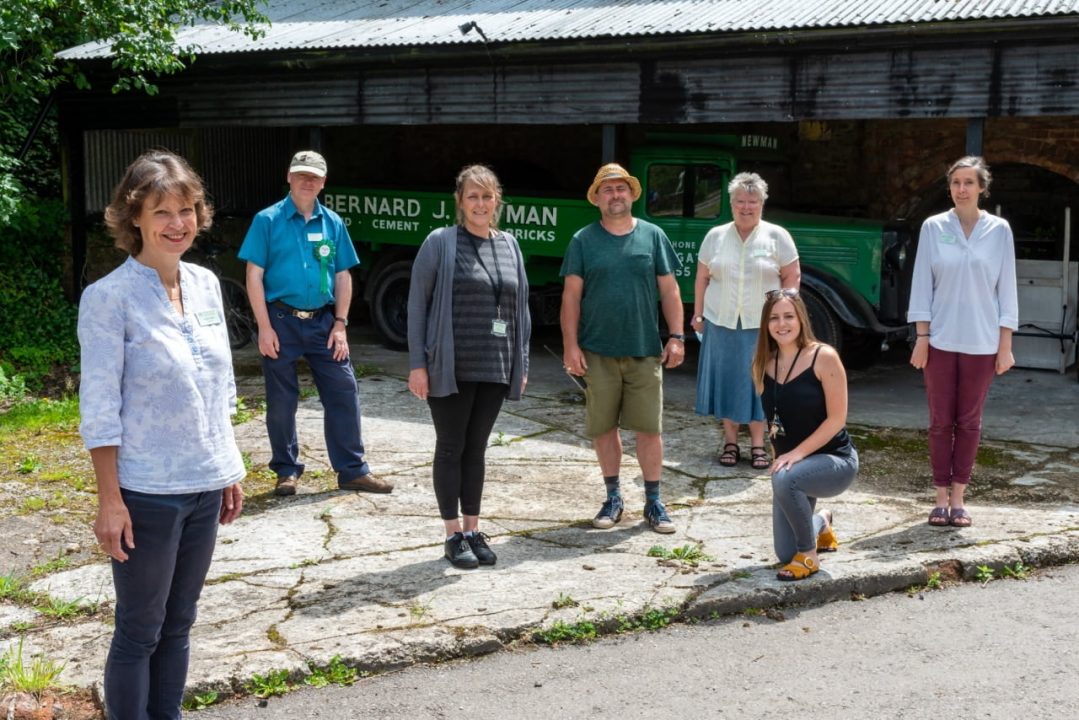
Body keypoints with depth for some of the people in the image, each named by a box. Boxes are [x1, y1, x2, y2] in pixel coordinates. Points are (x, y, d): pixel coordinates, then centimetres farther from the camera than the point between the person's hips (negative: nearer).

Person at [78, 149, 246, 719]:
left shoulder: (206, 285, 6)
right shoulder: (110, 297, -12)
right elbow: (100, 409, -13)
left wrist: (230, 469, 13)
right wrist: (110, 501, -15)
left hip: (206, 486, 6)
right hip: (147, 494, -6)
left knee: (178, 625, 16)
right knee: (139, 632, 6)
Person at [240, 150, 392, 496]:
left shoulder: (333, 223, 7)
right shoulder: (268, 220, -3)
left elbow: (343, 277, 10)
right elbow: (254, 276, -5)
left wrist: (340, 324, 1)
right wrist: (265, 328, -11)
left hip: (323, 322, 3)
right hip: (281, 320, -3)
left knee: (344, 393, 2)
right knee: (281, 401, 6)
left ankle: (352, 470, 12)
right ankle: (287, 471, 21)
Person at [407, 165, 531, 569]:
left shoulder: (509, 246, 10)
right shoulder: (440, 243, -4)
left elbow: (520, 308, 14)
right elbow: (417, 303, -5)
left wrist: (522, 364, 10)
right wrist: (417, 364, -10)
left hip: (495, 370, 4)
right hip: (450, 369, -4)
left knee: (476, 449, 12)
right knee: (451, 449, 5)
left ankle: (473, 530, 22)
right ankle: (453, 535, 14)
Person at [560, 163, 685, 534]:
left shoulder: (653, 236, 6)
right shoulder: (583, 240, 3)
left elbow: (669, 289, 7)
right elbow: (571, 294, 1)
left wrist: (676, 337, -1)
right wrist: (570, 345, -6)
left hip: (645, 350, 0)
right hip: (598, 351, 0)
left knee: (649, 427, 2)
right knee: (603, 427, 7)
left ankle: (653, 501, 13)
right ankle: (613, 497, 21)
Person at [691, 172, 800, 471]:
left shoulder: (777, 236, 0)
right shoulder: (715, 236, 7)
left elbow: (792, 276, 0)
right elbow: (702, 278, 10)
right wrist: (698, 313, 7)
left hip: (761, 325, -2)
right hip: (722, 322, 2)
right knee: (725, 379, 5)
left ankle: (758, 444, 11)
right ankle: (730, 441, 15)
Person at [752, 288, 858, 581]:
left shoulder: (824, 357, -15)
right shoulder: (763, 364, 0)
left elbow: (836, 419, -17)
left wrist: (797, 453, -23)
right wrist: (779, 457, 5)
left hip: (835, 460, -6)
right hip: (792, 465, 6)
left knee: (785, 480, -37)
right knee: (785, 554, 5)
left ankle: (809, 555, -12)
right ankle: (820, 524, 41)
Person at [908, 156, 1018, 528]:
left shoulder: (999, 230, 1)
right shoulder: (933, 228, 1)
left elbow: (1006, 290, 2)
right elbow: (922, 285, 1)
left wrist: (1005, 346, -1)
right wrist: (921, 338, -3)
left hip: (981, 342, 0)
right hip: (940, 340, 0)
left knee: (969, 421, 6)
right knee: (941, 421, 3)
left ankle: (958, 498, 13)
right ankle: (941, 497, 12)